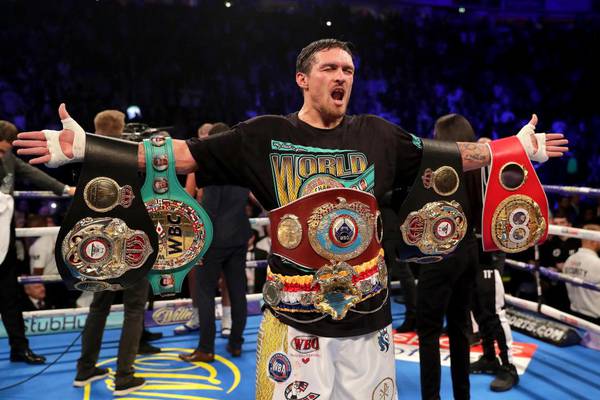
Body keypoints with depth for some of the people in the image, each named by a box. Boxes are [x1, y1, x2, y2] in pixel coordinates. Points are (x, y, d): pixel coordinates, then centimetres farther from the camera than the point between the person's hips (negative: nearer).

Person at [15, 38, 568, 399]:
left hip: (368, 316, 3)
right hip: (295, 317, -2)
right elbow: (183, 154, -5)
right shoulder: (265, 135, -3)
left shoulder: (378, 135, 4)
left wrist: (519, 146, 17)